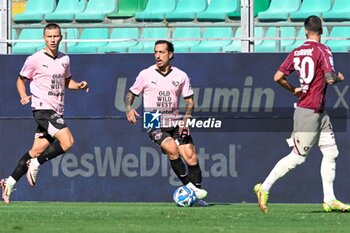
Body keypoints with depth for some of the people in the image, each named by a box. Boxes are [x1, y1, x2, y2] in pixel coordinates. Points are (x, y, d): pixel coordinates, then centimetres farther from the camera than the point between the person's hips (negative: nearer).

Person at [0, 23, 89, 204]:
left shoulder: (64, 59, 12)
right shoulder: (35, 59, -5)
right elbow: (21, 80, 5)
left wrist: (79, 86, 5)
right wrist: (24, 96, -13)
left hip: (56, 111, 7)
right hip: (43, 108, -7)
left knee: (38, 150, 5)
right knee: (67, 141, -22)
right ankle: (35, 164, -7)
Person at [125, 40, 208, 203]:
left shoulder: (180, 76, 5)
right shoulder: (146, 75, 2)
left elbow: (189, 101, 11)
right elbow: (131, 94, 11)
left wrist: (185, 121, -5)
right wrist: (129, 109, -11)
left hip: (174, 124, 3)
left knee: (190, 154, -13)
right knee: (172, 148, -27)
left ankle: (197, 190, -4)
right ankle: (188, 186, -19)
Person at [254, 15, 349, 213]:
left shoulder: (296, 52, 6)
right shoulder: (322, 50, -13)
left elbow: (278, 77, 3)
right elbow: (330, 78, -21)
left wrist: (294, 90, 18)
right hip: (309, 112, -8)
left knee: (331, 152, 11)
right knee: (297, 157, -5)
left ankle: (329, 199, 12)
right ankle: (264, 188, -2)